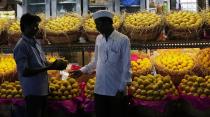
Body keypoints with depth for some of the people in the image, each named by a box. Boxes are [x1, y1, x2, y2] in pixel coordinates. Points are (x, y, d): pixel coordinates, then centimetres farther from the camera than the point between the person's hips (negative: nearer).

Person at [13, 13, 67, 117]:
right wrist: (50, 67, -23)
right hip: (33, 91, -8)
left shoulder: (36, 42, 10)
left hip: (43, 89, 8)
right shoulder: (21, 46, -16)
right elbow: (24, 72, -22)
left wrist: (54, 64, -3)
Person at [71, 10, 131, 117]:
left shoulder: (123, 40, -9)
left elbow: (126, 66, -9)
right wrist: (82, 70, 5)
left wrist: (121, 89, -11)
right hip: (100, 89, 5)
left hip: (116, 90, -5)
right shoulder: (99, 39, 7)